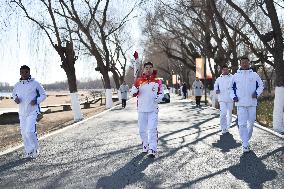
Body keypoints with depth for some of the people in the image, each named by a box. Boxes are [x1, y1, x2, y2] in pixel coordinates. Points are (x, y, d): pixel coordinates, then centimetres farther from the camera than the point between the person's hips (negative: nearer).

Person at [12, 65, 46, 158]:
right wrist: (15, 98, 1)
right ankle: (29, 151, 22)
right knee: (24, 133, 8)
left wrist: (36, 101, -13)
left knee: (30, 131, -16)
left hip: (32, 112, -5)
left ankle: (35, 149, 8)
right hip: (22, 112, 5)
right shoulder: (17, 85, 7)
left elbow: (43, 95, 3)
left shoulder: (35, 83, -5)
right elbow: (14, 94, 23)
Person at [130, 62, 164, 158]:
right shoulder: (139, 81, 4)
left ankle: (152, 150, -7)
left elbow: (161, 93, 12)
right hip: (141, 109, 2)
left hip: (153, 109, -2)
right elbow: (133, 93, 2)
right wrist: (136, 89, -20)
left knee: (152, 129, -8)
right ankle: (145, 146, 27)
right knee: (142, 129, 10)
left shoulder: (157, 81, 5)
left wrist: (158, 98, -9)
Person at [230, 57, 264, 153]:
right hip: (240, 103, -1)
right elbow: (232, 88, 14)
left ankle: (246, 140, 28)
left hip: (252, 103, 1)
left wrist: (257, 93, -6)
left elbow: (260, 85, 12)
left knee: (251, 123, 8)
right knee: (242, 124, -8)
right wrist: (233, 96, -2)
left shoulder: (254, 75, 7)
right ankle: (245, 145, -4)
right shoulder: (236, 76, 7)